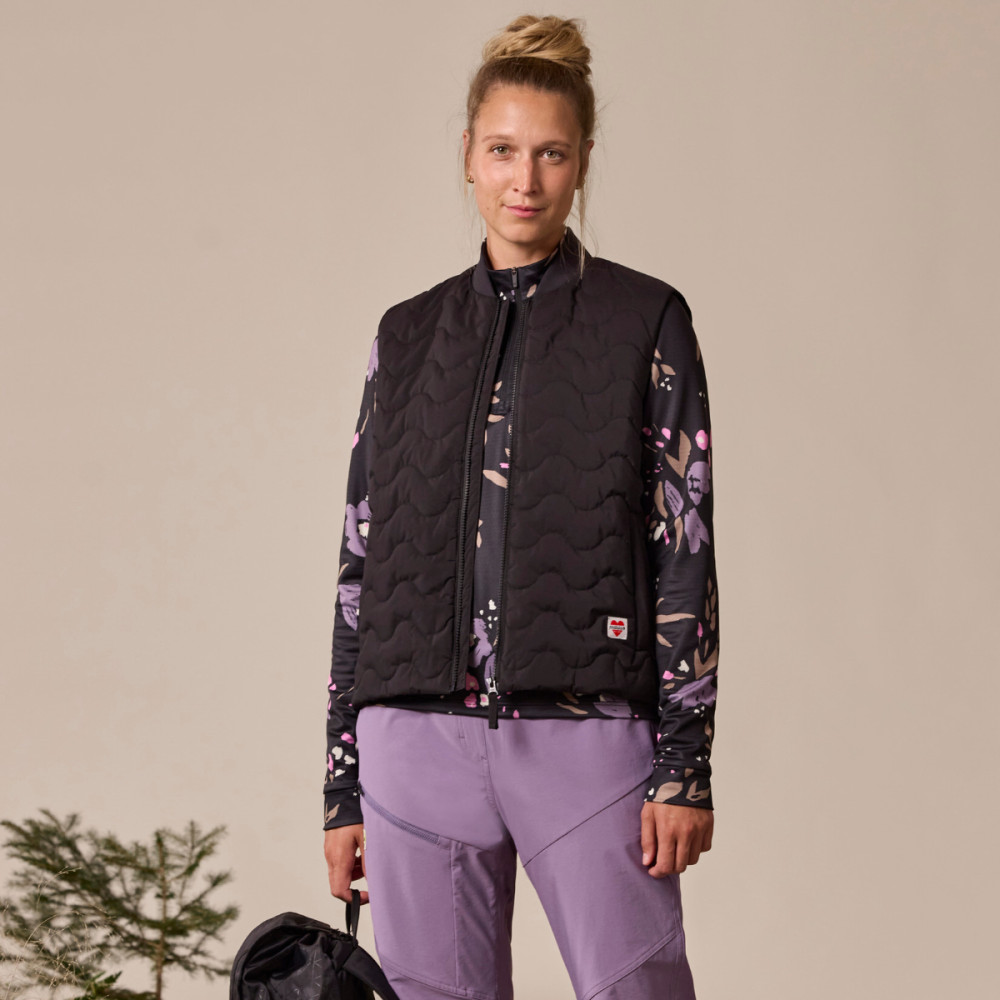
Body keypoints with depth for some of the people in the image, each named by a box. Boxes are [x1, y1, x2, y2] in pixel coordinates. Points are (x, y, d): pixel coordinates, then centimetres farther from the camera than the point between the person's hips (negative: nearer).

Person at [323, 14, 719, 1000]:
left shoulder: (646, 322, 5)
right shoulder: (408, 335, 14)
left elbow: (685, 548, 1)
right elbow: (362, 561, 14)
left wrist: (685, 763, -7)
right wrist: (342, 786, 10)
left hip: (586, 735, -3)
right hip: (420, 737, 3)